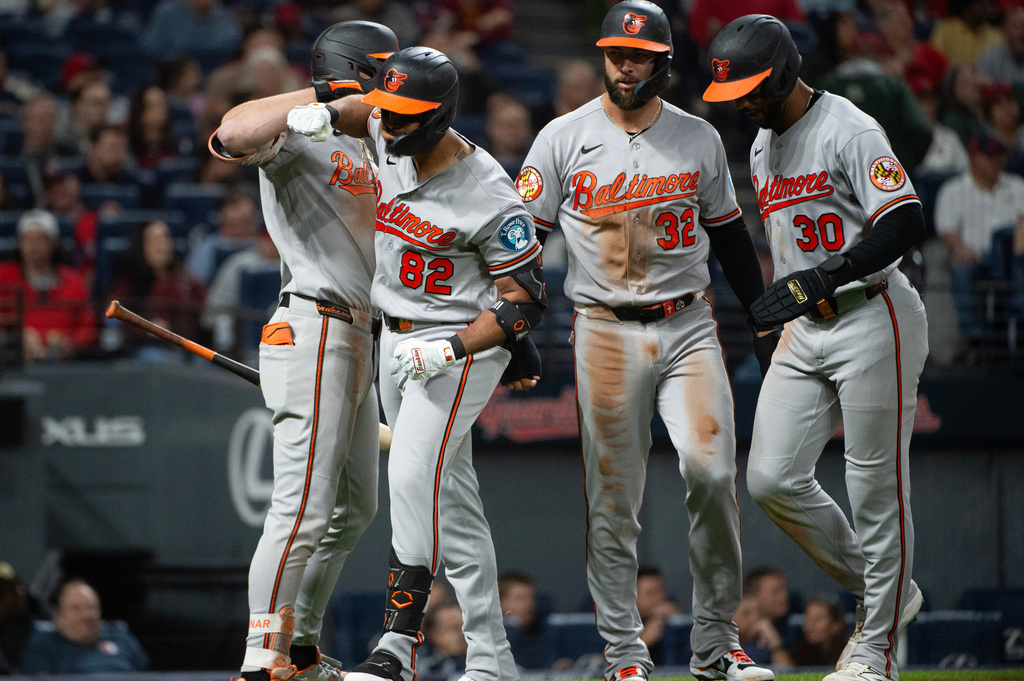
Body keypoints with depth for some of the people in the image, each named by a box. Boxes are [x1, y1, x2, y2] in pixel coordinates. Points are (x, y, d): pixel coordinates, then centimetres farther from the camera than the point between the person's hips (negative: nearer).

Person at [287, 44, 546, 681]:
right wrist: (326, 113, -2)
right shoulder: (394, 138, -3)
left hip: (462, 348, -8)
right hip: (397, 340, 8)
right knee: (450, 497, 9)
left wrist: (449, 352, -27)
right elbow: (367, 110, 22)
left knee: (413, 476, -22)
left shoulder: (489, 198, -23)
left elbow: (526, 301, -18)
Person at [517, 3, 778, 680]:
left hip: (689, 326, 1)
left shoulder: (699, 139, 7)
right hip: (606, 332, -1)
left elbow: (730, 236, 16)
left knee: (712, 472, -14)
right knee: (613, 499, -1)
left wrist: (765, 324, 14)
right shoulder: (564, 140, 1)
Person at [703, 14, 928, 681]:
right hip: (804, 331, 8)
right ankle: (883, 592, 17)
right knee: (773, 479, 0)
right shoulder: (762, 148, 15)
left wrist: (824, 278, -28)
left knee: (876, 488, -4)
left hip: (872, 319, -8)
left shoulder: (850, 130, -13)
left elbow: (907, 222, -23)